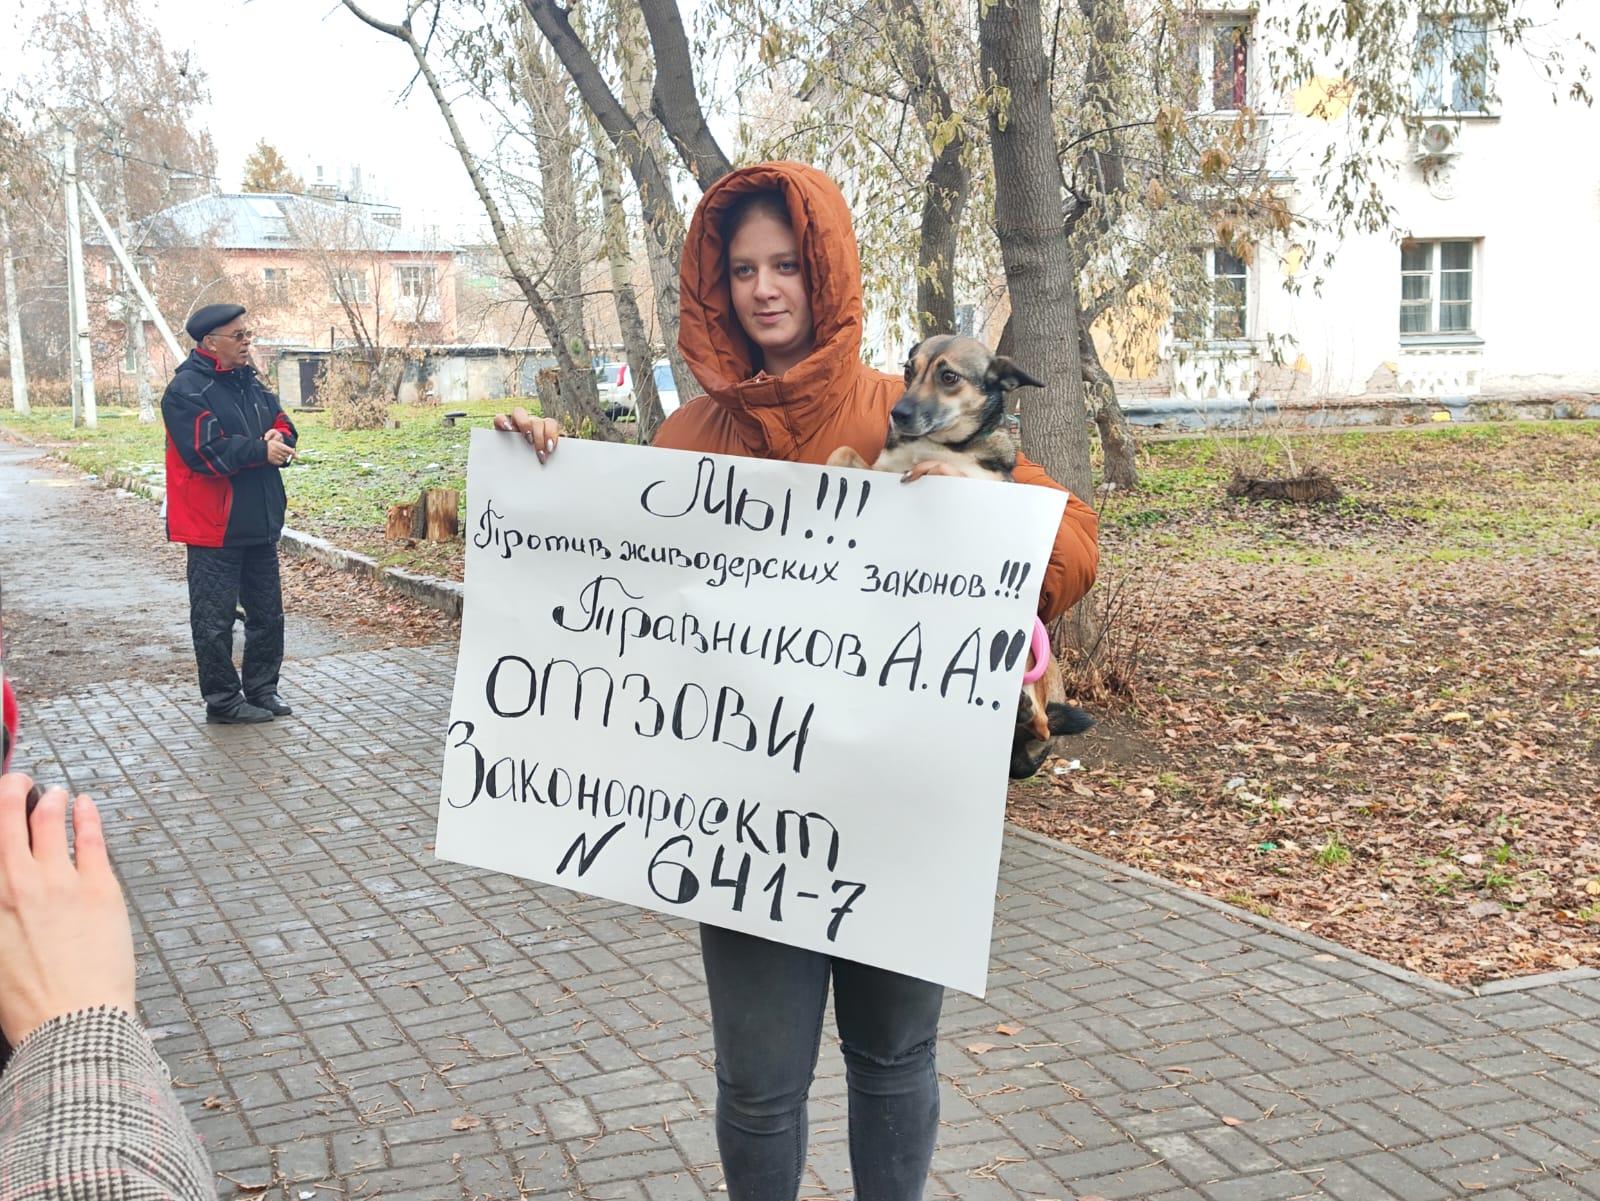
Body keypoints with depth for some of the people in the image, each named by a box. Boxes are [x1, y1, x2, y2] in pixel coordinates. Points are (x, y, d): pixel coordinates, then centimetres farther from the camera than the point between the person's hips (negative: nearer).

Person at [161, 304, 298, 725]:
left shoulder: (249, 381, 13)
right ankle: (223, 700, 9)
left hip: (259, 522, 8)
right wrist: (260, 450, -20)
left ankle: (262, 688, 28)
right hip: (214, 527, -8)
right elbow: (206, 452, -22)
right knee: (215, 618, 0)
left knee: (267, 611, 15)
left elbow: (283, 426, 11)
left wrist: (278, 438, -12)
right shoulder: (186, 390, -13)